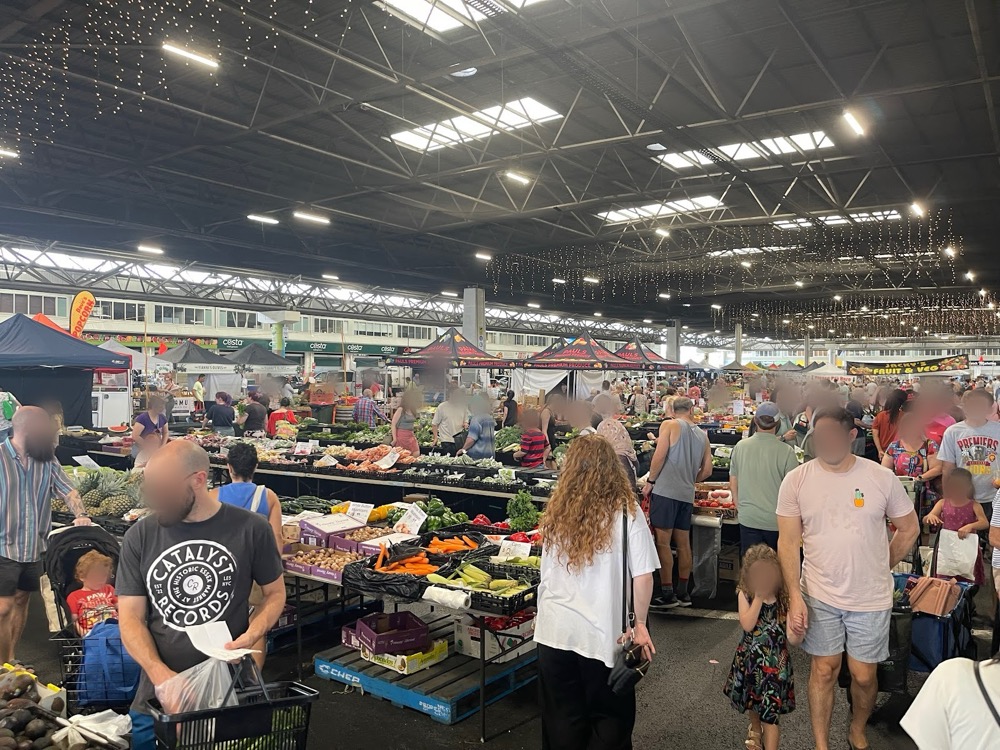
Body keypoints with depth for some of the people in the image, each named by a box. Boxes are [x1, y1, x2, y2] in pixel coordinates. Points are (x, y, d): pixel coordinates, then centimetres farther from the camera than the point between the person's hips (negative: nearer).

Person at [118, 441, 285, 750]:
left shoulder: (250, 528, -9)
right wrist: (161, 676, -19)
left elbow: (275, 593, 3)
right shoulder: (139, 537, -5)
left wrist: (252, 635, -15)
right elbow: (130, 617, -4)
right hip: (157, 694, 1)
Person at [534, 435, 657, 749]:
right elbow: (643, 576, -11)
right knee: (610, 718, 16)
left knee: (562, 718, 17)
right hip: (603, 633, -3)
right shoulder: (626, 512, -10)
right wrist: (639, 624, 2)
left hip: (555, 630, 3)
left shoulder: (557, 512, 0)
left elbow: (547, 572, 9)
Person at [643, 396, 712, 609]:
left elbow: (660, 455, -12)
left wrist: (650, 481, -3)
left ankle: (667, 594, -3)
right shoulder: (702, 435, 13)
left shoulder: (669, 425, -2)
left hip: (665, 490, -6)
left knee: (662, 542, -3)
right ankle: (683, 593, 19)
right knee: (683, 543, 12)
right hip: (687, 494, 6)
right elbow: (707, 471, 14)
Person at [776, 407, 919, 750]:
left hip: (871, 598, 1)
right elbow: (788, 542, -5)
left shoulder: (881, 478, -9)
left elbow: (909, 529, 7)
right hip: (819, 596, 0)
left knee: (863, 675, 12)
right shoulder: (796, 481, -9)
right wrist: (795, 597, -10)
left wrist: (879, 567, 8)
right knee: (824, 669, 11)